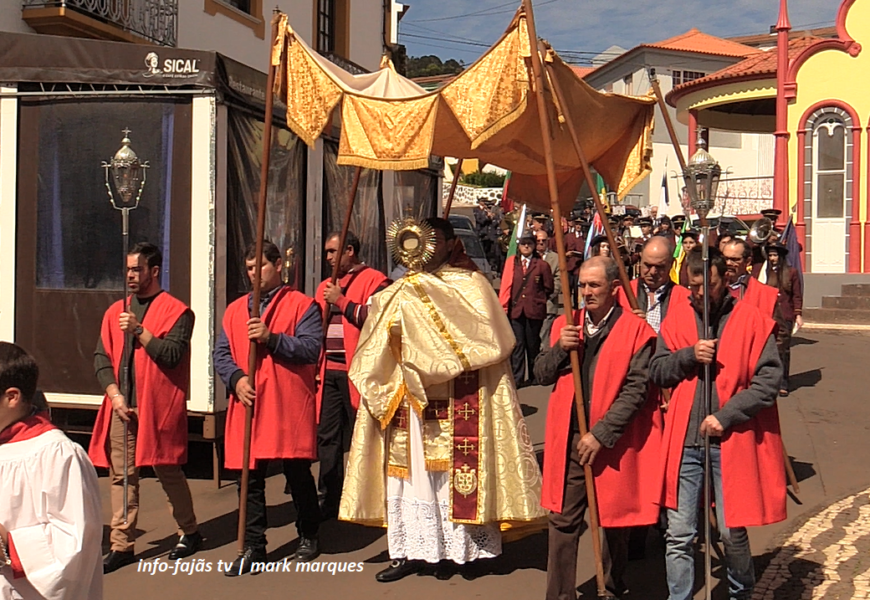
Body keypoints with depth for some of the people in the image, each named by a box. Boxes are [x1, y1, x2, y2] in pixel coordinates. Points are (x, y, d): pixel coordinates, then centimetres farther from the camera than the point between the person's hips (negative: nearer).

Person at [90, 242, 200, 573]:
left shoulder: (177, 311, -2)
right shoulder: (116, 312, 14)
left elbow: (172, 355, -14)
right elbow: (101, 357, 9)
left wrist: (139, 330, -15)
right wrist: (114, 394, -4)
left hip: (158, 408, -5)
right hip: (121, 407, 5)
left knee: (168, 471, 4)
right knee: (121, 475, 5)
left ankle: (189, 532, 22)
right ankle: (122, 545, 13)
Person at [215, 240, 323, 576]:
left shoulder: (302, 305, 1)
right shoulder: (235, 310, 16)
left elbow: (311, 348, -11)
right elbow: (221, 354, 11)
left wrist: (271, 338, -20)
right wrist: (236, 378, -8)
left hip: (290, 407, -4)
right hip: (248, 406, 4)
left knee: (298, 475, 7)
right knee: (250, 479, 5)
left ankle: (308, 538, 25)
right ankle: (253, 548, 14)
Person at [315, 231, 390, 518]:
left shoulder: (374, 280, -2)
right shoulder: (326, 286, 20)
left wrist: (341, 300, -12)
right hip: (329, 373, 7)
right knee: (327, 439, 8)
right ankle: (329, 501, 18)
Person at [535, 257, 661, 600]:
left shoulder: (636, 331, -7)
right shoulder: (565, 326, 9)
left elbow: (636, 390, -13)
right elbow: (542, 375, 10)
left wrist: (601, 434, -18)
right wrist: (560, 349, -10)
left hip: (614, 443, -3)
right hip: (570, 441, 4)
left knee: (615, 523, 12)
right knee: (563, 521, 5)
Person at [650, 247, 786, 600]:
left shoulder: (752, 321, -2)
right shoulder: (676, 317, 8)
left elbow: (769, 380, -7)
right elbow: (657, 371, 7)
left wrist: (725, 416, -14)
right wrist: (690, 355, -11)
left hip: (731, 443, -2)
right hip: (683, 442, 3)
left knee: (732, 532, 7)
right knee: (678, 536, 5)